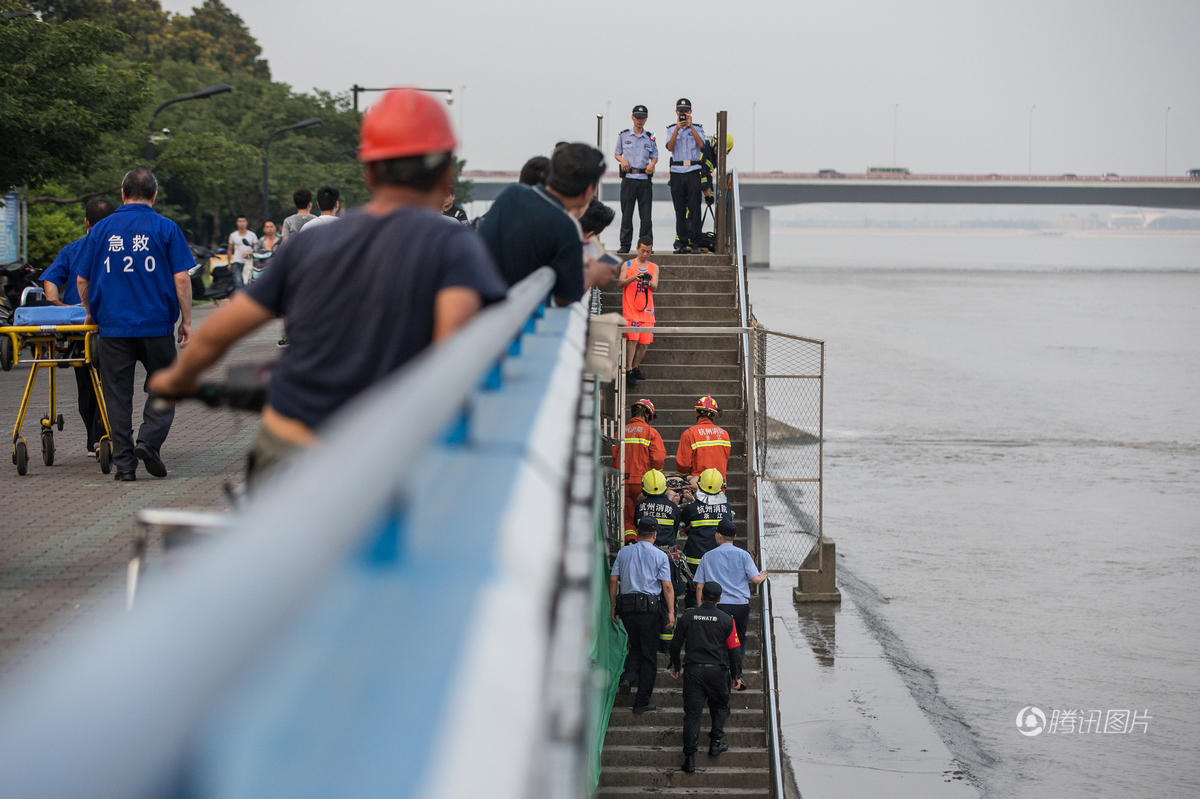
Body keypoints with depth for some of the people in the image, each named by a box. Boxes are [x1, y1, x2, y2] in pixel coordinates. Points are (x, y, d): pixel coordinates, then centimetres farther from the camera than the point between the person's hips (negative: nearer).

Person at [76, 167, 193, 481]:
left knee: (118, 396, 7)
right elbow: (181, 279, -6)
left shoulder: (102, 229, 5)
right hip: (156, 324, -1)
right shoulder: (165, 228, -1)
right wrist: (186, 321, 2)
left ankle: (124, 464, 6)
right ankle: (149, 441, -8)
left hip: (113, 326, 2)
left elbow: (82, 281, 9)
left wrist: (92, 311, 26)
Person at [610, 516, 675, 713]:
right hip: (650, 608, -3)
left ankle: (630, 673, -5)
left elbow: (613, 580, 5)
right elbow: (667, 586, -6)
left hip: (626, 606, 3)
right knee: (649, 653, 4)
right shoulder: (659, 555, 0)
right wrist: (671, 612, -4)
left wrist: (613, 606, 11)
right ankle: (642, 702, 3)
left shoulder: (624, 552, 8)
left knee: (635, 646, 24)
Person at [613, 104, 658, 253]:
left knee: (646, 213, -1)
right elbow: (617, 154, 14)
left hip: (645, 179, 1)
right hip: (628, 178, -1)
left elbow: (655, 156, 14)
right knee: (626, 213, -1)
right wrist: (622, 160, -8)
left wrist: (652, 164, -8)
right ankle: (625, 245, 4)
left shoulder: (650, 137, 10)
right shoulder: (623, 135, 8)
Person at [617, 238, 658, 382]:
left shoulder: (654, 267, 13)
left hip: (647, 310, 3)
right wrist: (633, 279, -19)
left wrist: (649, 283, -23)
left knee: (645, 341, 2)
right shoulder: (627, 265, 6)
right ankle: (628, 369, -13)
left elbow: (655, 286, 1)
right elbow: (619, 284, -1)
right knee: (632, 338, -15)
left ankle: (635, 367, 18)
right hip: (630, 309, -3)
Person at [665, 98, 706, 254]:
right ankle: (682, 242, 3)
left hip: (693, 171, -1)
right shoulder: (671, 129, 13)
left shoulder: (697, 128, 10)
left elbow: (701, 144, -8)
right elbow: (670, 147, -4)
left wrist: (691, 126, -13)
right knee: (679, 209, 1)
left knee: (694, 208, -7)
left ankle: (694, 241, -6)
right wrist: (677, 128, -14)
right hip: (677, 171, 1)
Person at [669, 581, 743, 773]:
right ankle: (716, 743, 19)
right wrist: (736, 676, 10)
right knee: (720, 706, 24)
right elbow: (734, 650, 1)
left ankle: (689, 757, -5)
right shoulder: (726, 620, -1)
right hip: (717, 671, -1)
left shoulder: (687, 617, 3)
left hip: (693, 670, 1)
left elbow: (675, 644, 10)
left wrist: (674, 666, 25)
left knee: (692, 713, 1)